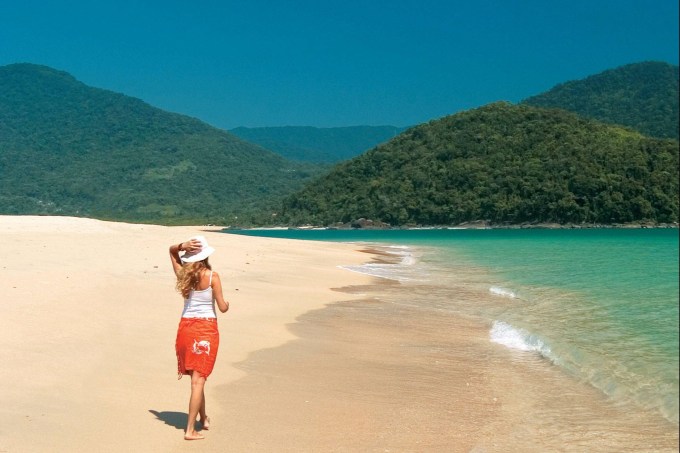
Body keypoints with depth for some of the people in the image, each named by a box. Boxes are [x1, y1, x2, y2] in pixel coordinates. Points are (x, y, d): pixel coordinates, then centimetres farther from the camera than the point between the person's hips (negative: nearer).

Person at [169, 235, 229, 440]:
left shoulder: (183, 273, 2)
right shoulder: (212, 276, -11)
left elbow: (172, 250, 19)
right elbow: (222, 308, -10)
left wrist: (182, 246, -3)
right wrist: (227, 303, 14)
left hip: (185, 327, 5)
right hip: (206, 328, -5)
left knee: (197, 377, 20)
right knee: (198, 380, -3)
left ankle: (203, 418, 36)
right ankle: (190, 429, -5)